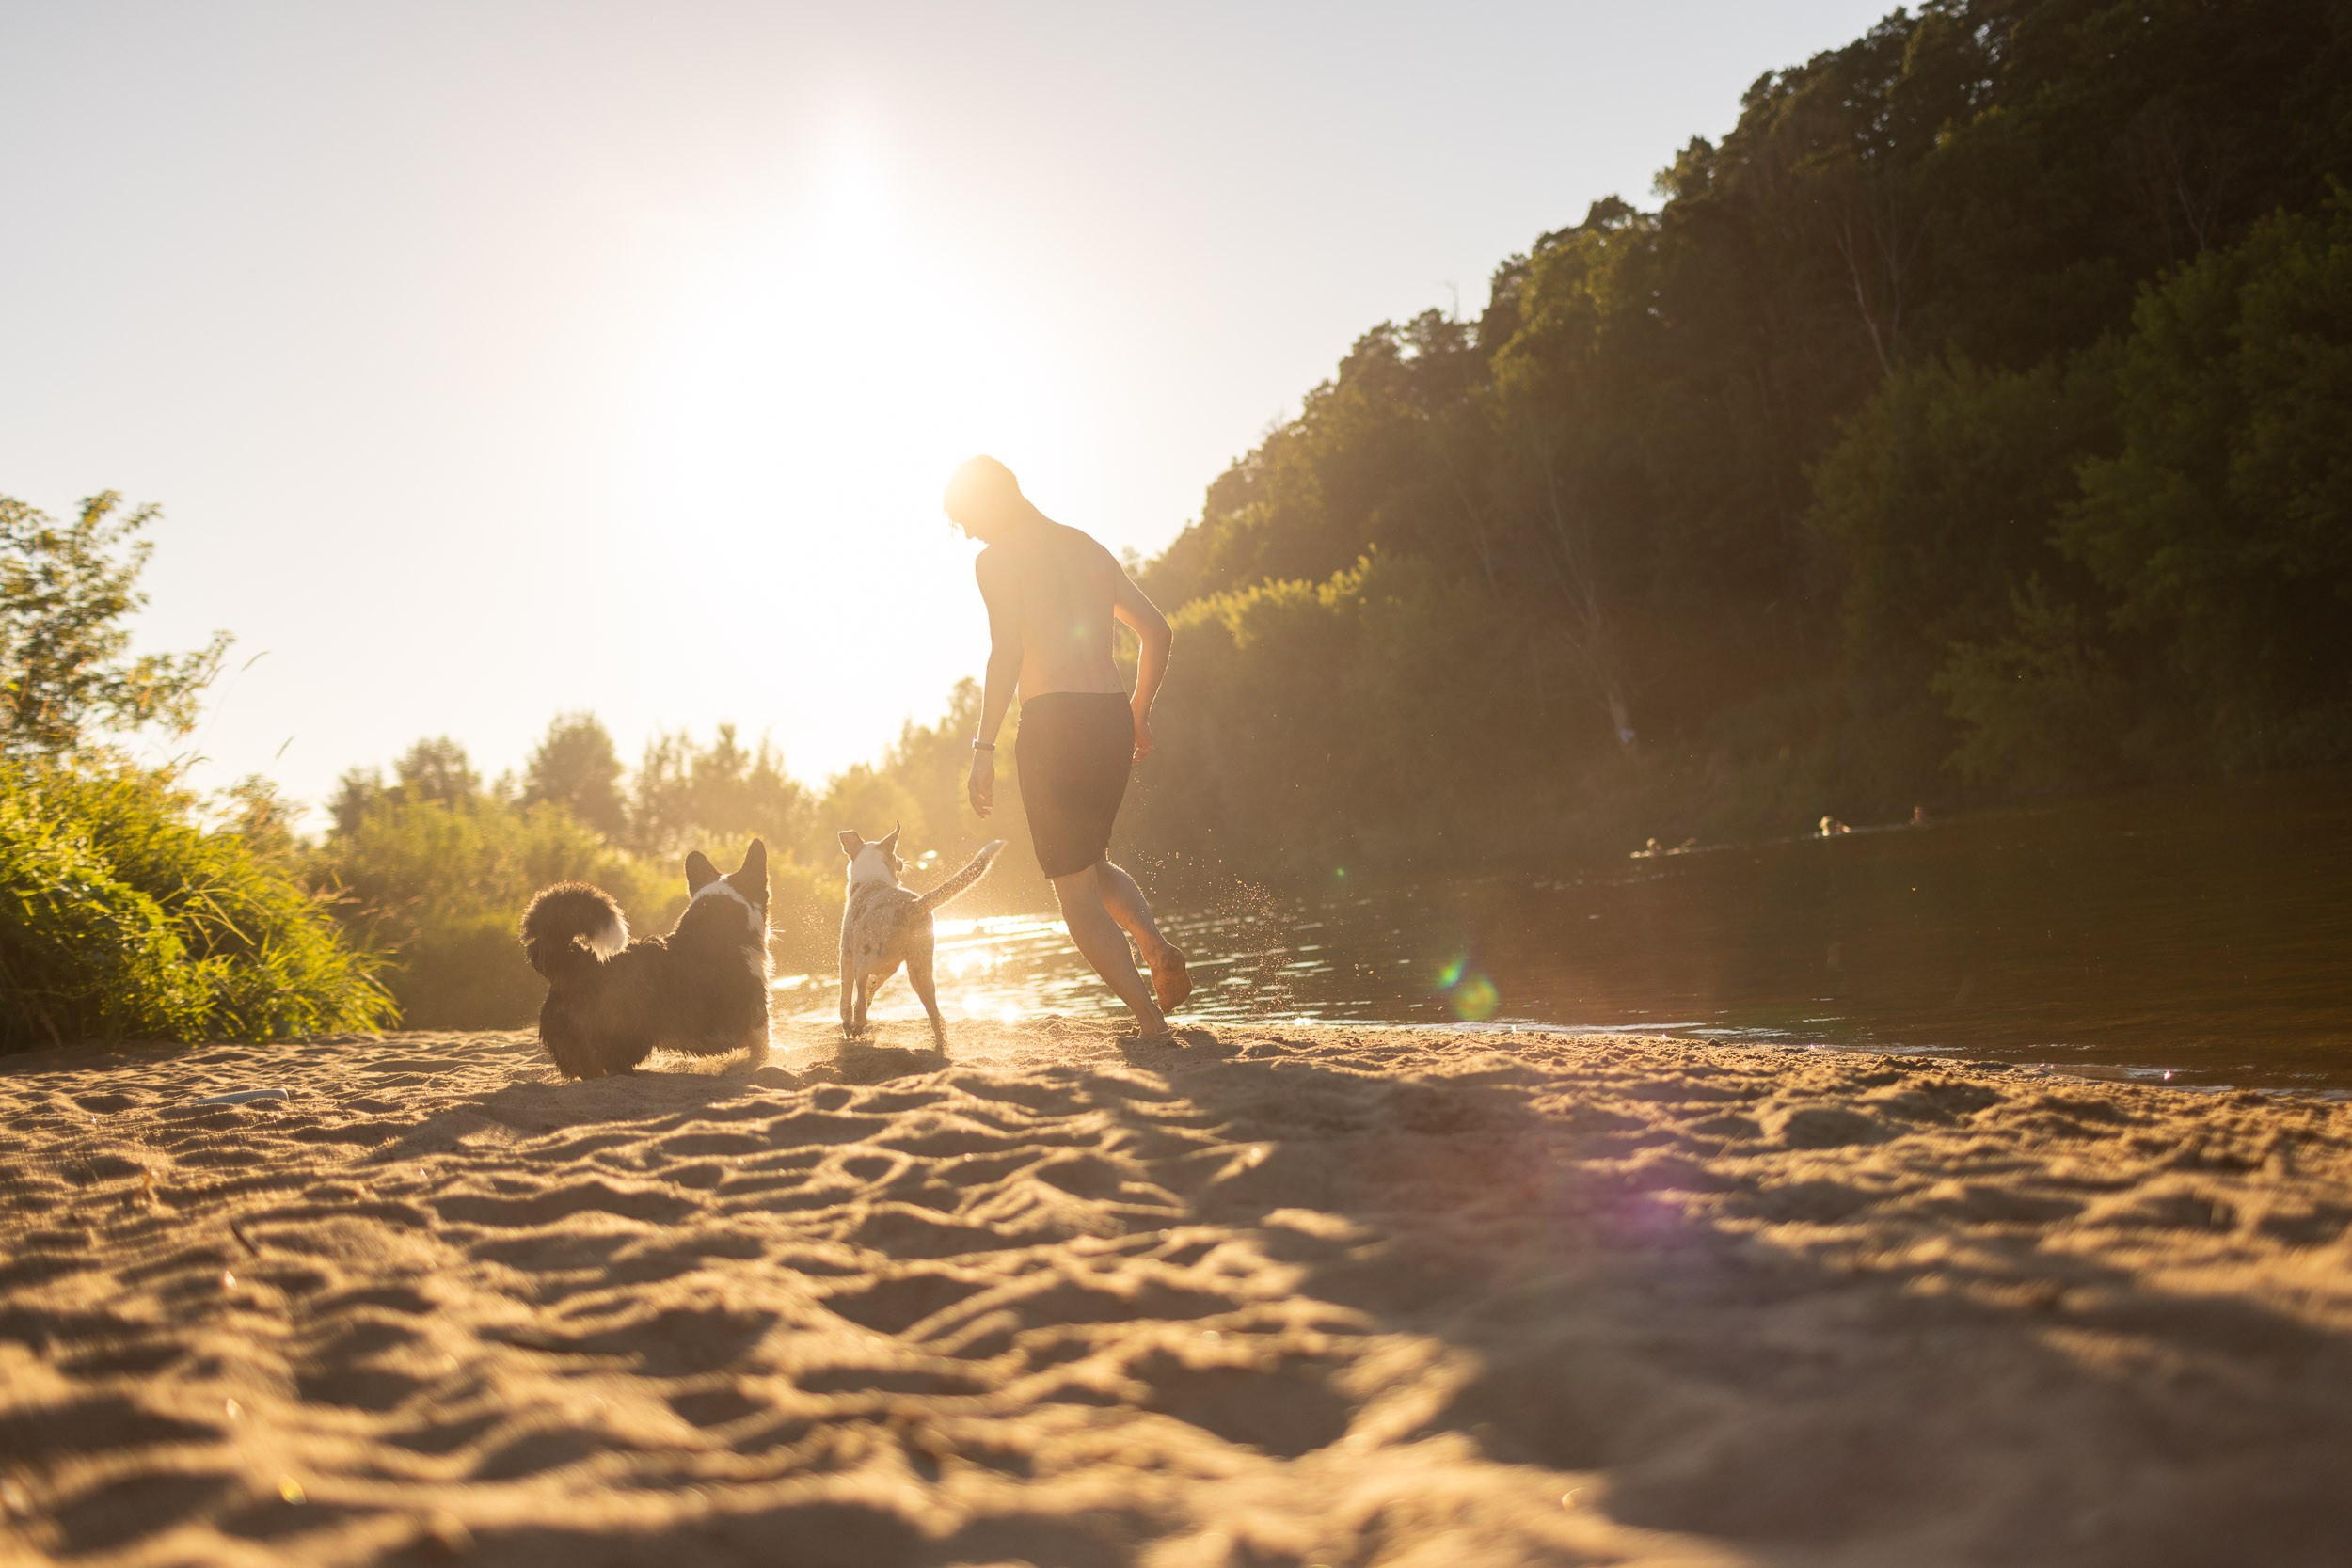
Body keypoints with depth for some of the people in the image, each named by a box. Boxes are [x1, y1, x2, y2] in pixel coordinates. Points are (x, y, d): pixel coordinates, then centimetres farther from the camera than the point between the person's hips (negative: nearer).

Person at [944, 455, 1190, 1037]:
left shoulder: (997, 559, -3)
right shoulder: (1089, 548, 18)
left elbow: (1006, 654, -16)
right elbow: (1157, 629, 19)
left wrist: (983, 748, -13)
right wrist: (1138, 714, 27)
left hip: (1054, 724, -7)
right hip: (1112, 718, 7)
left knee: (1076, 892, 3)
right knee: (1093, 864, 26)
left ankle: (1151, 1022, -5)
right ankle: (1158, 946, 1)